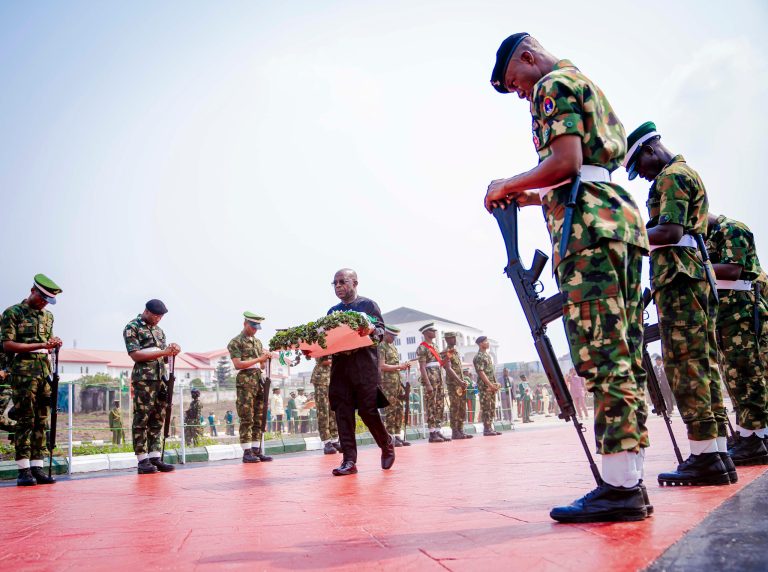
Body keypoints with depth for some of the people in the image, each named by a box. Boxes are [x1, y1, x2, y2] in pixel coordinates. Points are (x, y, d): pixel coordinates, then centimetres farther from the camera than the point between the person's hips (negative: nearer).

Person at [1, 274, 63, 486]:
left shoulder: (48, 316, 17)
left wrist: (53, 344, 1)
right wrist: (40, 345, -15)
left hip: (45, 371, 6)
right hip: (23, 371, -6)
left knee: (41, 421, 5)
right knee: (25, 420, -5)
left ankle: (37, 468, 9)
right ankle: (23, 470, 0)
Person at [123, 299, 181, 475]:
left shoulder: (158, 329, 19)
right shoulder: (132, 328, -2)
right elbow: (135, 354, -12)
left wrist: (172, 350, 0)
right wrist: (162, 352, -17)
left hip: (161, 379, 7)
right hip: (144, 379, -7)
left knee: (158, 419, 6)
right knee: (141, 419, -4)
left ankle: (155, 457, 9)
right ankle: (143, 461, 0)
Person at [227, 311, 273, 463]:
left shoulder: (258, 341, 19)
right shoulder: (235, 342, -1)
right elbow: (238, 364, -12)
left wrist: (265, 357, 2)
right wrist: (258, 359, -14)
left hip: (259, 380, 7)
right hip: (245, 381, -7)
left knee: (259, 418, 5)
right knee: (247, 418, -7)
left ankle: (256, 450, 9)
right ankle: (247, 452, -5)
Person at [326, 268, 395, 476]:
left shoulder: (368, 304, 8)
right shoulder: (333, 312, 20)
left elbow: (381, 330, 1)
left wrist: (371, 331, -21)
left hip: (364, 364, -4)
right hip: (339, 364, 4)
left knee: (367, 410, -6)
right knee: (342, 411, -3)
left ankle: (387, 444, 19)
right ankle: (349, 460, 1)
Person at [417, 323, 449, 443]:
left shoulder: (434, 346, 18)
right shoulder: (422, 348, -7)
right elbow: (422, 367, -13)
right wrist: (428, 384, -20)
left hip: (439, 378, 9)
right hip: (430, 378, -9)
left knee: (440, 406, 8)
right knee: (431, 406, -6)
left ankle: (437, 431, 13)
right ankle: (432, 434, -4)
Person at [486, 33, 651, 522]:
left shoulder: (553, 85, 2)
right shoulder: (587, 86, 30)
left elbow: (566, 162, -14)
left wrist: (508, 186, 0)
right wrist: (538, 197, 25)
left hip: (589, 230, -10)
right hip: (622, 219, 10)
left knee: (602, 356, -13)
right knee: (623, 356, 5)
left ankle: (620, 486, -12)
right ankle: (631, 481, 8)